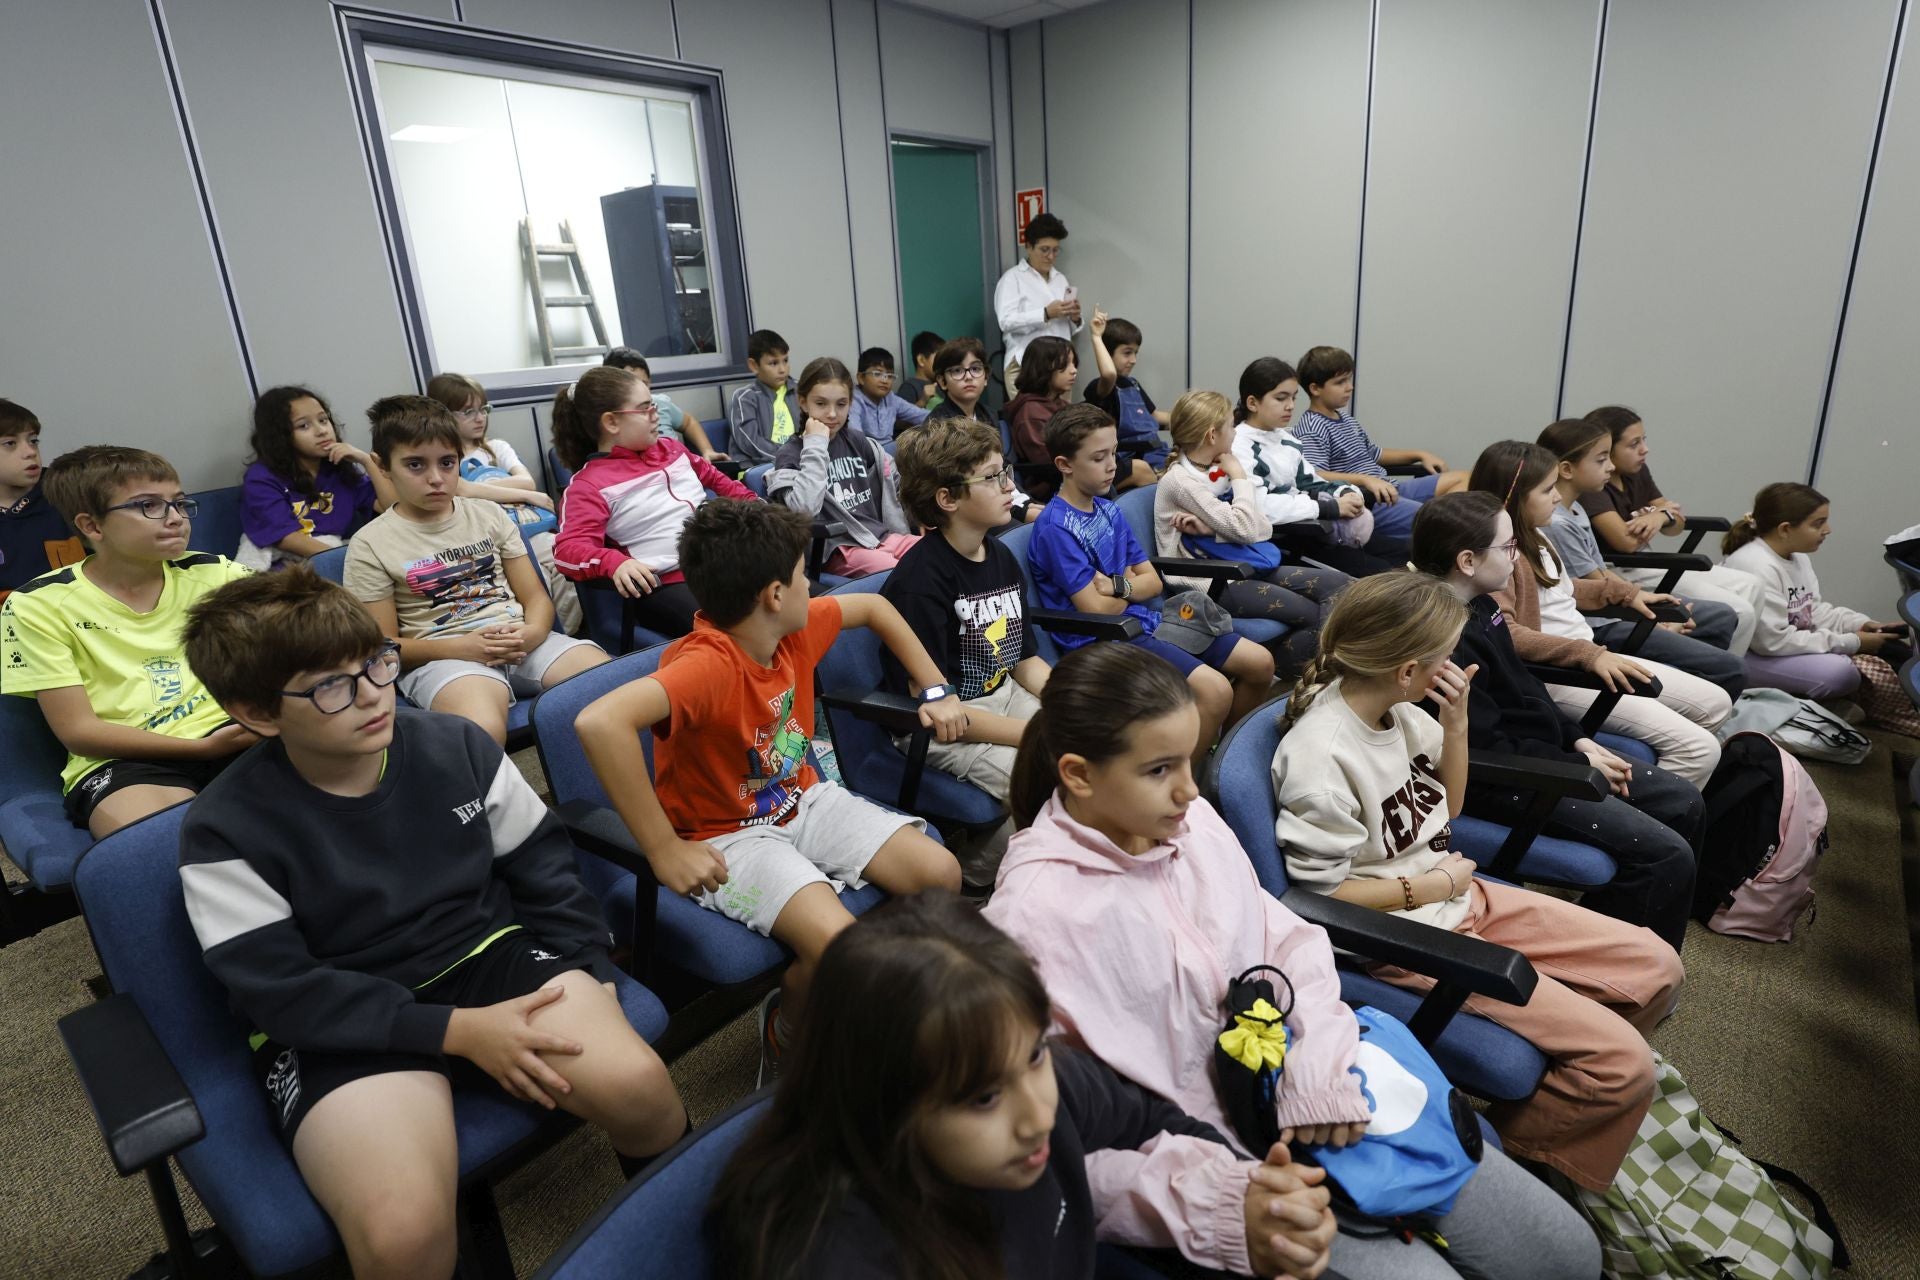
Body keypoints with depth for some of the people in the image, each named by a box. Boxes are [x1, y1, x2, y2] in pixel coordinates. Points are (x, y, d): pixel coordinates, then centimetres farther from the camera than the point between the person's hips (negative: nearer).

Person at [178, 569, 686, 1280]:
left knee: (639, 1086, -22)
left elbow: (542, 863, 8)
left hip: (485, 952, 3)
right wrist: (454, 1030, -19)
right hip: (338, 1021, -2)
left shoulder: (456, 746, -2)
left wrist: (588, 971, -2)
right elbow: (281, 994, -12)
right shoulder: (226, 831, -10)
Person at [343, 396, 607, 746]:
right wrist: (460, 647, -14)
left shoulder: (489, 515, 13)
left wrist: (531, 633, -12)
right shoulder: (370, 546, 4)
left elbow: (536, 597, 12)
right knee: (482, 733, -38)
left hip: (518, 642, 4)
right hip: (441, 657, -3)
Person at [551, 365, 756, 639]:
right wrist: (615, 562, -34)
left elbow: (711, 475, 38)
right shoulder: (589, 485, -2)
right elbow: (569, 546, -15)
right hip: (669, 583, -7)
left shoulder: (669, 447, 20)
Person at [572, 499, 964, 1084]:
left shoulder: (799, 627, -6)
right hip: (726, 835, -7)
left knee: (940, 873, -8)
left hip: (804, 802, 7)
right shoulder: (707, 665, -31)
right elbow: (599, 721, -47)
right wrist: (664, 850, -38)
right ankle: (785, 1028, 7)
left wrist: (937, 690, 10)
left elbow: (873, 607, 13)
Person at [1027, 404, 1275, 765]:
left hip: (1142, 621, 9)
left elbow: (1153, 581, 11)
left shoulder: (1109, 510, 11)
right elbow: (1098, 610, -16)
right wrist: (1130, 581, 3)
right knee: (1215, 690, -27)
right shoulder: (1055, 528, -14)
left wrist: (1119, 586, -11)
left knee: (1260, 663, 4)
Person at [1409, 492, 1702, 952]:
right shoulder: (1448, 639, -27)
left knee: (1685, 803, 16)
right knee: (1666, 854, -12)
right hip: (1503, 782, -11)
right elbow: (1486, 748, -24)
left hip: (1541, 749, 11)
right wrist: (1580, 766, -13)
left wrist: (1577, 740, 6)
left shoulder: (1479, 607, 5)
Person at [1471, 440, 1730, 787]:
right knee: (1697, 747, -14)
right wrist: (1588, 655, -33)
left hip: (1593, 657, 11)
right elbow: (1505, 633, -32)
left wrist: (1626, 593, 27)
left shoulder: (1534, 535, 11)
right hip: (1555, 675, -11)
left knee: (1716, 703, 16)